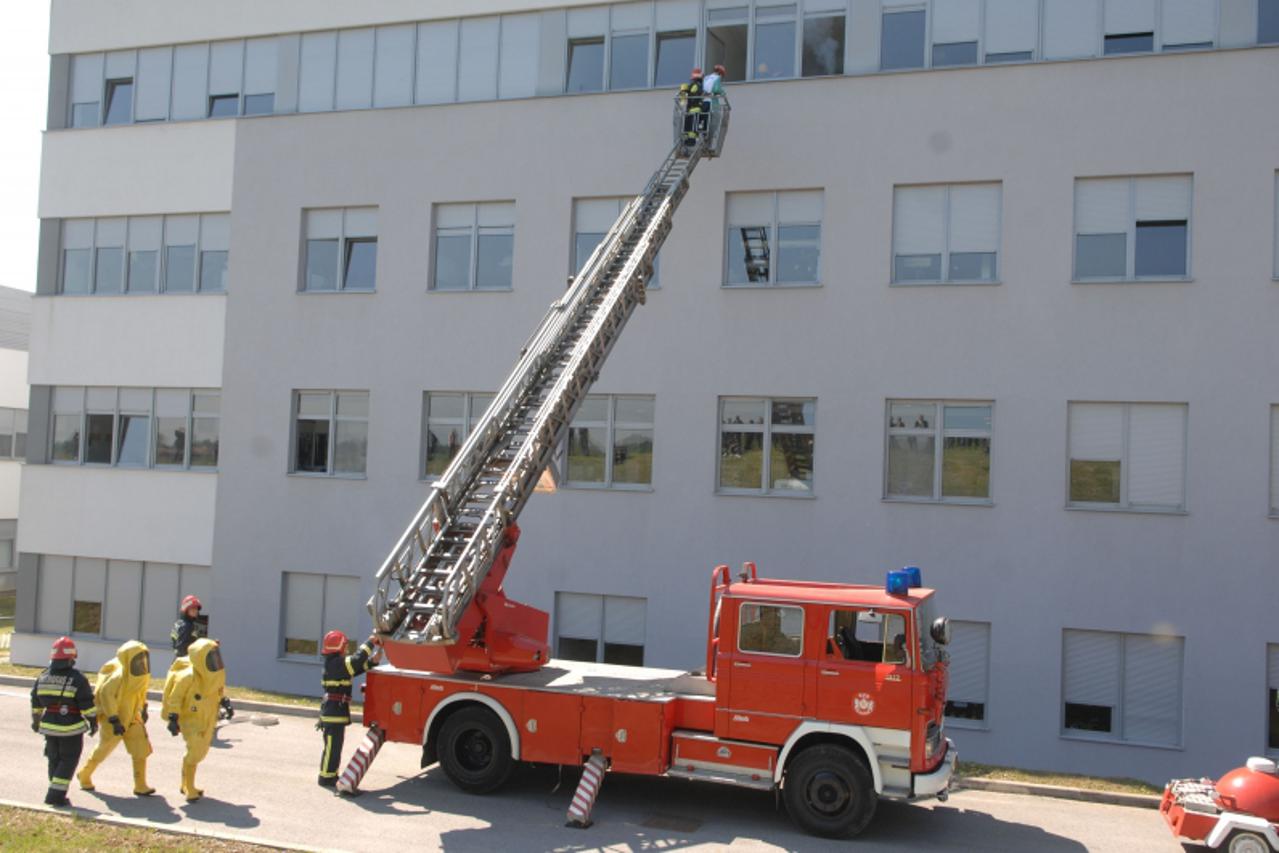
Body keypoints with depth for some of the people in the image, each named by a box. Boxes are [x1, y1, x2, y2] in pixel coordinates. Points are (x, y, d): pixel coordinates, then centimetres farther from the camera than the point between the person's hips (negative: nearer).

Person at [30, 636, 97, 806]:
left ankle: (56, 794, 20)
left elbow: (36, 702, 13)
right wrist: (93, 722, -2)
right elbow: (87, 704, -13)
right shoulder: (77, 679, -15)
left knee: (54, 759, 17)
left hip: (49, 726, 5)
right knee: (68, 760, 4)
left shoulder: (43, 677, 3)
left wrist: (36, 721, 26)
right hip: (71, 728, -5)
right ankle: (55, 795, -2)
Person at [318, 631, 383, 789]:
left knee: (335, 745, 17)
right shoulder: (336, 663, -17)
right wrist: (370, 642, -17)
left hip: (337, 711, 10)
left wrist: (374, 660, 3)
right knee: (332, 745, -4)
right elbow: (357, 659, -27)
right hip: (334, 710, -10)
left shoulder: (340, 663, 14)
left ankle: (331, 775, 26)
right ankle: (326, 777, 3)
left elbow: (359, 667, 17)